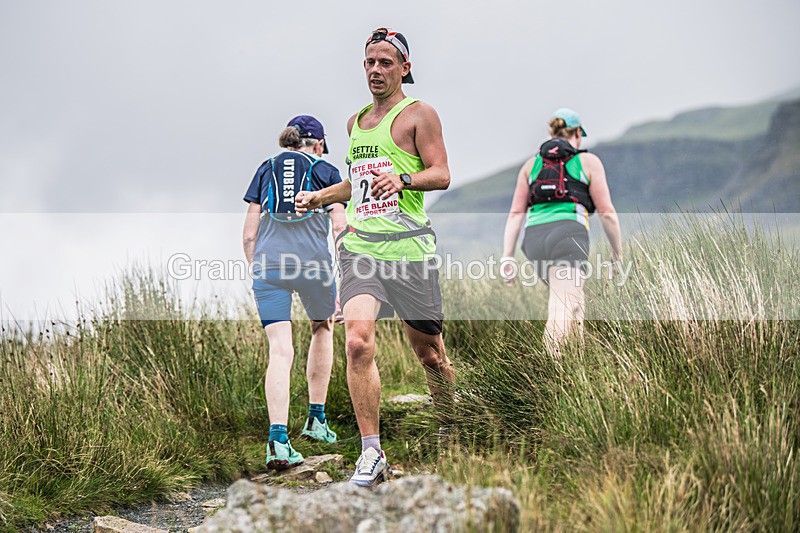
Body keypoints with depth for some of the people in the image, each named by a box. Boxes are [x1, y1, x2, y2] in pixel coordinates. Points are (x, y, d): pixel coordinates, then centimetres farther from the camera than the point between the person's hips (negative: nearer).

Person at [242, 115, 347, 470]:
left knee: (280, 351, -3)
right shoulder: (326, 171, 10)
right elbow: (340, 230, 2)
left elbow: (249, 234, 12)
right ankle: (316, 419, 28)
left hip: (268, 264, 1)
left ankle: (278, 439, -17)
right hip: (313, 263, -1)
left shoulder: (266, 170, 16)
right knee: (322, 329, 25)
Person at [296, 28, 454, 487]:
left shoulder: (418, 114, 1)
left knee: (429, 352, 6)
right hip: (360, 246, 4)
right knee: (358, 342, -17)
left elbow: (442, 175, -7)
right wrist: (319, 196, 19)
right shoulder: (356, 121, 21)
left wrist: (404, 180, -25)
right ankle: (372, 454, -13)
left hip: (408, 246, -4)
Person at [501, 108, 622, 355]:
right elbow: (606, 212, 6)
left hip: (534, 238, 5)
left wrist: (507, 257, 9)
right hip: (568, 234, -5)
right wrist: (618, 252, 17)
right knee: (562, 313, -16)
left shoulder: (532, 164, 21)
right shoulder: (588, 161, 12)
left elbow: (516, 213, 12)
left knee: (574, 299, 26)